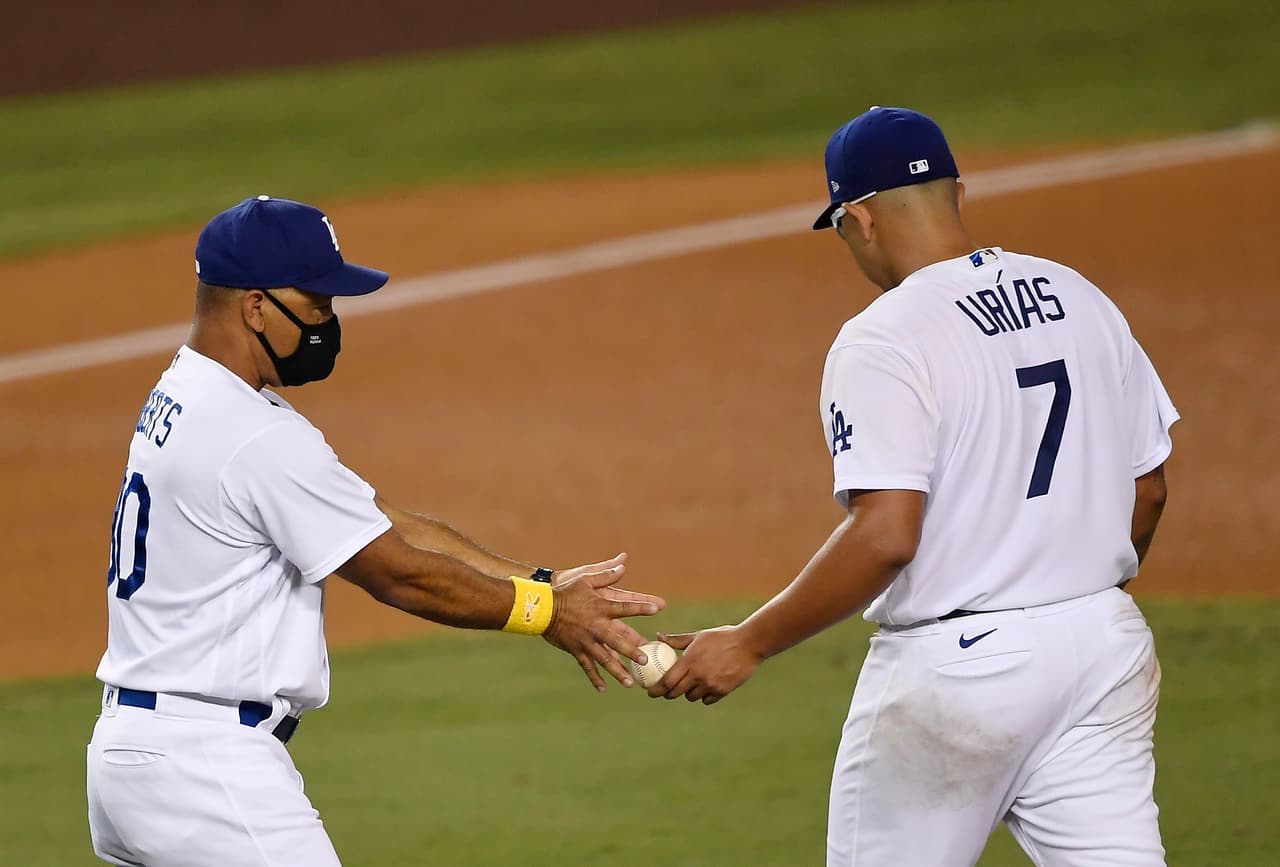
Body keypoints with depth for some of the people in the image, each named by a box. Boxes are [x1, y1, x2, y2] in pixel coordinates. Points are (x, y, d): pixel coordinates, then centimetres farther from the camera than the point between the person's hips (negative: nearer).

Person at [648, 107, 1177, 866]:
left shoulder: (884, 340, -14)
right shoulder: (1084, 300, 8)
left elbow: (887, 535, -23)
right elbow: (1147, 490, 14)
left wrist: (751, 643, -16)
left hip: (957, 662, -6)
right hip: (1106, 647, 6)